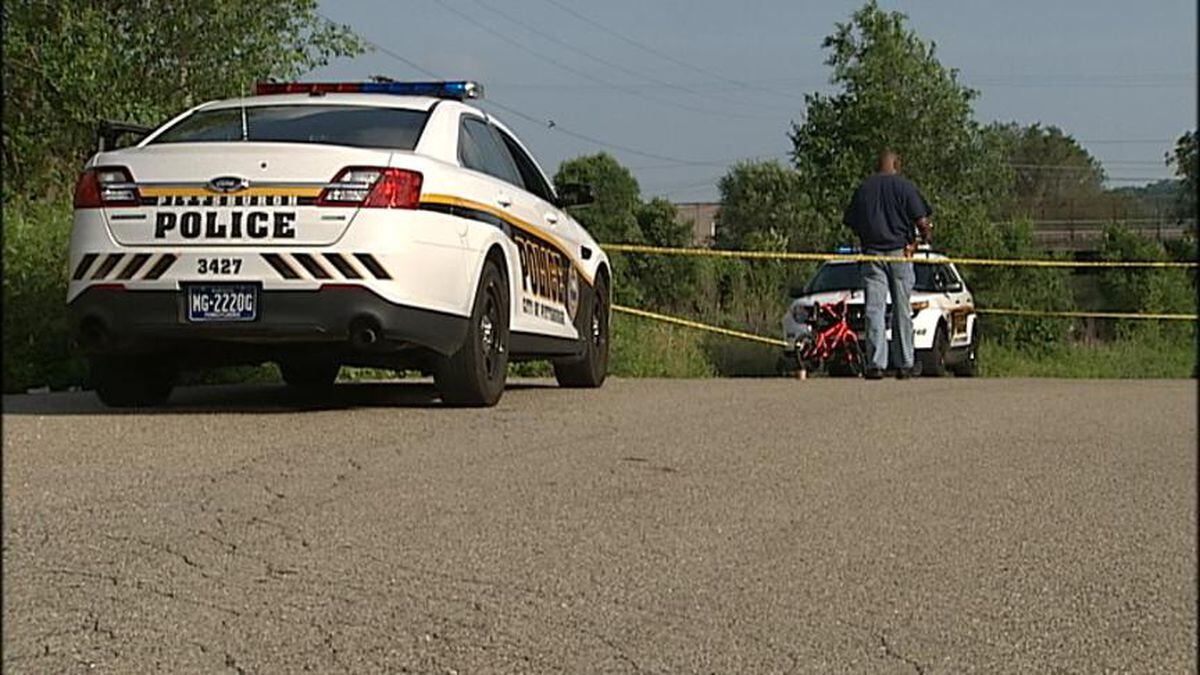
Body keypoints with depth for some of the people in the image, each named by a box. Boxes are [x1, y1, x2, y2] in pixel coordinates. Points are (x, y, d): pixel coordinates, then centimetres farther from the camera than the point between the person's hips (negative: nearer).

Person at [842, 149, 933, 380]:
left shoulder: (863, 189, 8)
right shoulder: (904, 186, -2)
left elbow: (852, 224, 10)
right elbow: (921, 220, -6)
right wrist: (926, 235, 14)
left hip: (872, 254, 2)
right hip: (900, 252, -2)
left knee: (874, 310, -1)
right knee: (902, 310, 6)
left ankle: (876, 363, -10)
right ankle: (904, 364, 8)